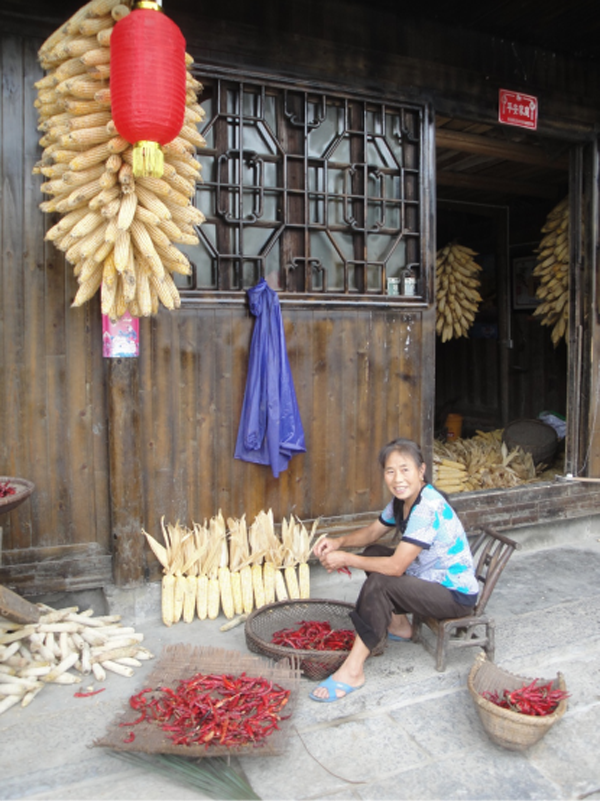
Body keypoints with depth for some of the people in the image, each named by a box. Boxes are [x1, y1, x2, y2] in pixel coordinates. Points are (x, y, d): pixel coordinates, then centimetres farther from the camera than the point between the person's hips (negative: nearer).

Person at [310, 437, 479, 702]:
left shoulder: (427, 508, -29)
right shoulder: (402, 499, -1)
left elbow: (396, 566, -30)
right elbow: (372, 532, 12)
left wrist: (346, 559, -21)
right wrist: (339, 541, -7)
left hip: (456, 595, -10)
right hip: (430, 577, 10)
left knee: (379, 584, -26)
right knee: (372, 553, 8)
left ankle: (352, 671, -16)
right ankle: (399, 626, 20)